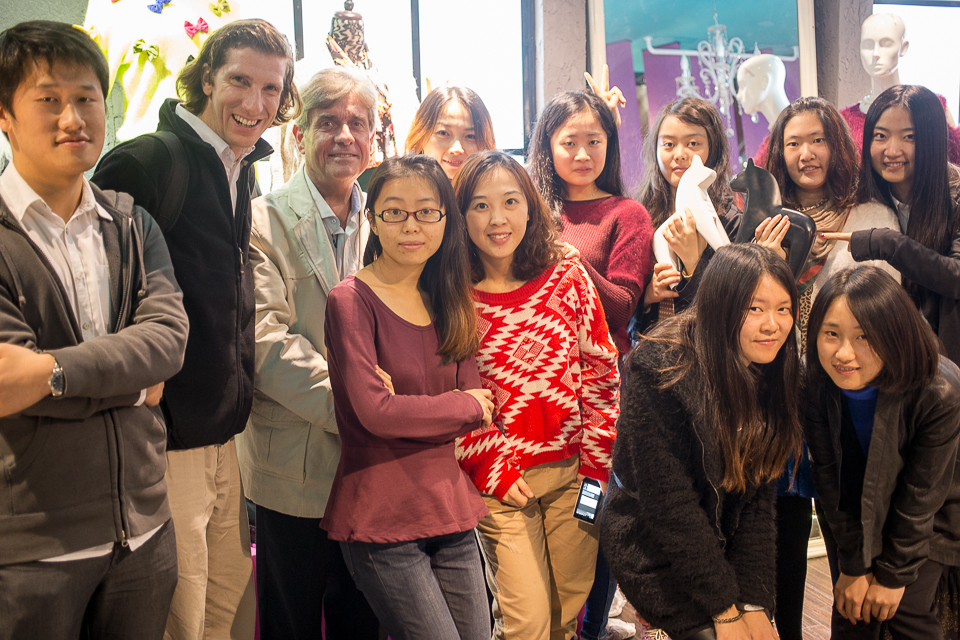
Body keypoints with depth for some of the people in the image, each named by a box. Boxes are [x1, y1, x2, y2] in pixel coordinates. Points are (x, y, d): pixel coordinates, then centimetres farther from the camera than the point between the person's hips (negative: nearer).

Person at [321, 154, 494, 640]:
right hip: (379, 517, -5)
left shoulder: (448, 300, 9)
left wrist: (407, 407, -14)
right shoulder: (351, 300, -9)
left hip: (450, 507, 6)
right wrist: (466, 407, -6)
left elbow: (478, 407, 2)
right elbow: (374, 411, -17)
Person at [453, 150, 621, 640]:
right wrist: (490, 467, -8)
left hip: (574, 470, 3)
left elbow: (600, 370, 2)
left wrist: (598, 461, -2)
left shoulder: (567, 277, -2)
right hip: (501, 480, -2)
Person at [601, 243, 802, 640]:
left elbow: (759, 493, -5)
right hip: (656, 556, -6)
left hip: (722, 545, 6)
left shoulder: (769, 371, -5)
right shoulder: (661, 372, -24)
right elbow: (668, 504, -22)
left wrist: (755, 603, -11)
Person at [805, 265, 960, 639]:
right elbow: (829, 476, -16)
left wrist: (893, 575, -13)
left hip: (925, 520, -2)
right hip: (851, 516, 2)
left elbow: (921, 495, -22)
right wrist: (853, 565, -12)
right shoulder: (815, 383, -24)